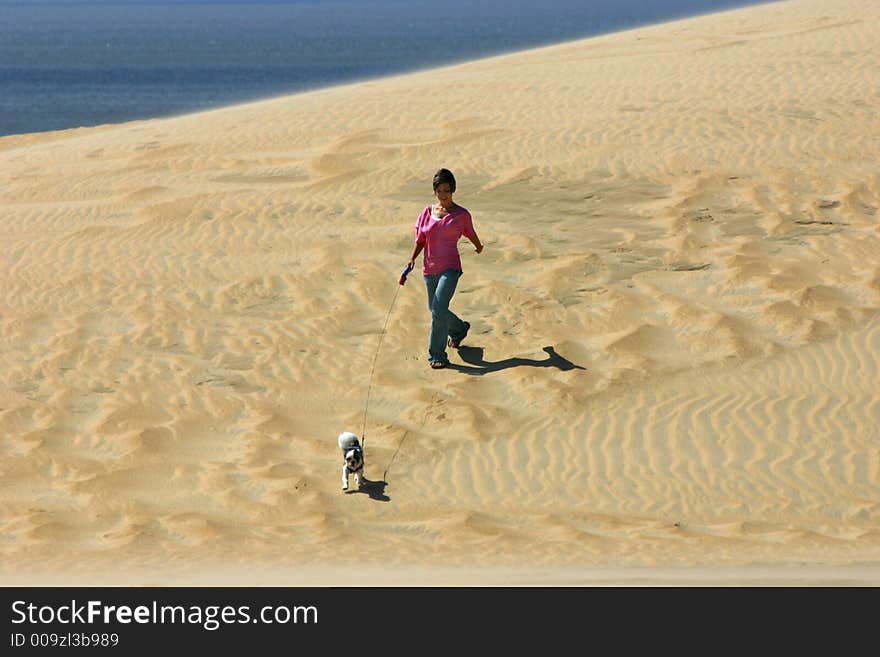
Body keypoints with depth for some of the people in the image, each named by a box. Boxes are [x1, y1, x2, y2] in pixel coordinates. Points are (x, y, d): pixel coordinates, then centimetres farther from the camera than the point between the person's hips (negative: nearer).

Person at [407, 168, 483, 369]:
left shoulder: (461, 215, -3)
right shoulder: (427, 213, 5)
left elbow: (471, 234, 15)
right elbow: (420, 240, 9)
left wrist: (479, 247, 31)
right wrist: (413, 258, -6)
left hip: (450, 268, -5)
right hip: (430, 269, 5)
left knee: (438, 309, -19)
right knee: (435, 310, 17)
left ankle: (437, 356, -12)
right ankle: (459, 329, 48)